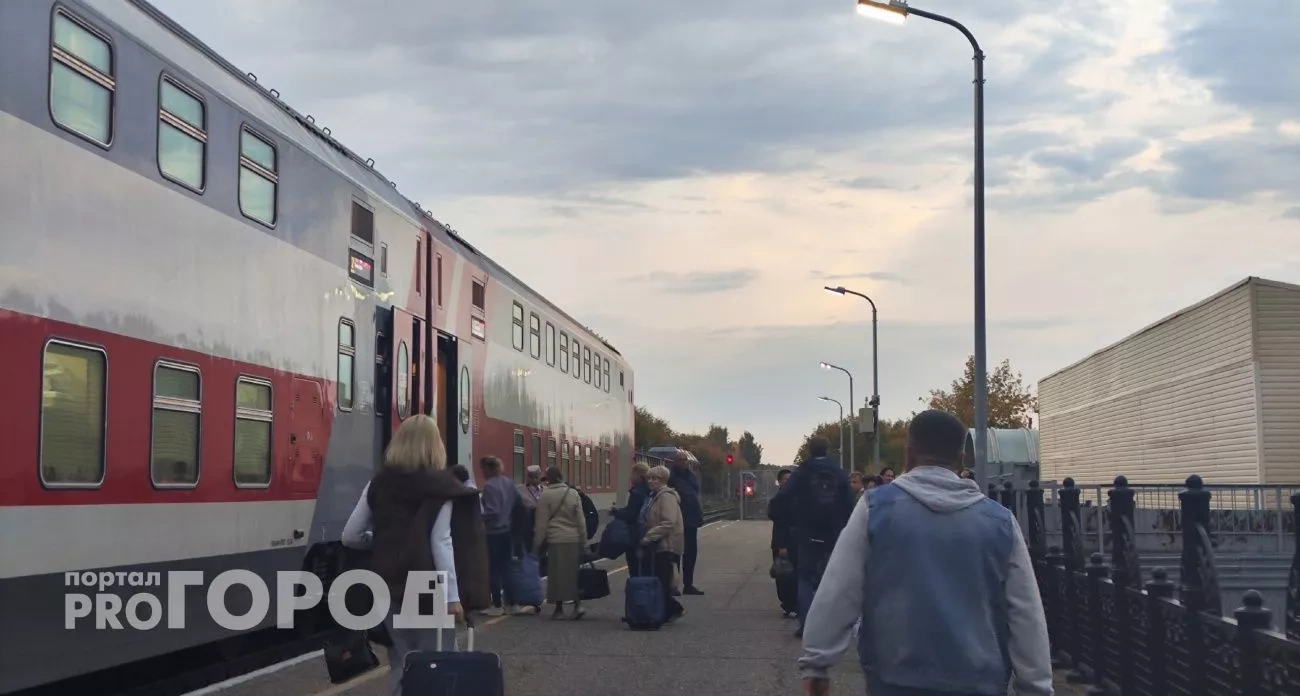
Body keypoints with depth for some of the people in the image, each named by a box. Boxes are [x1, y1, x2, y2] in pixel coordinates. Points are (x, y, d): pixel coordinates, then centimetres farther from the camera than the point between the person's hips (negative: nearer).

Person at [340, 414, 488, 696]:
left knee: (402, 664, 11)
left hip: (391, 587, 4)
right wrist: (453, 596, -13)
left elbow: (350, 537, 7)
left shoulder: (380, 482, 5)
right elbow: (441, 543, -14)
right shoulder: (441, 485, -7)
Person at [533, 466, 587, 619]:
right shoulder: (573, 493, 3)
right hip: (573, 539, 3)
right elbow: (581, 519, 6)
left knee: (557, 574, 4)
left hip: (555, 540, -3)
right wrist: (583, 539, 14)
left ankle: (559, 609, 8)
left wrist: (537, 543, 3)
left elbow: (542, 522, -5)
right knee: (573, 573, 12)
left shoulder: (545, 495, -8)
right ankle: (577, 604, 3)